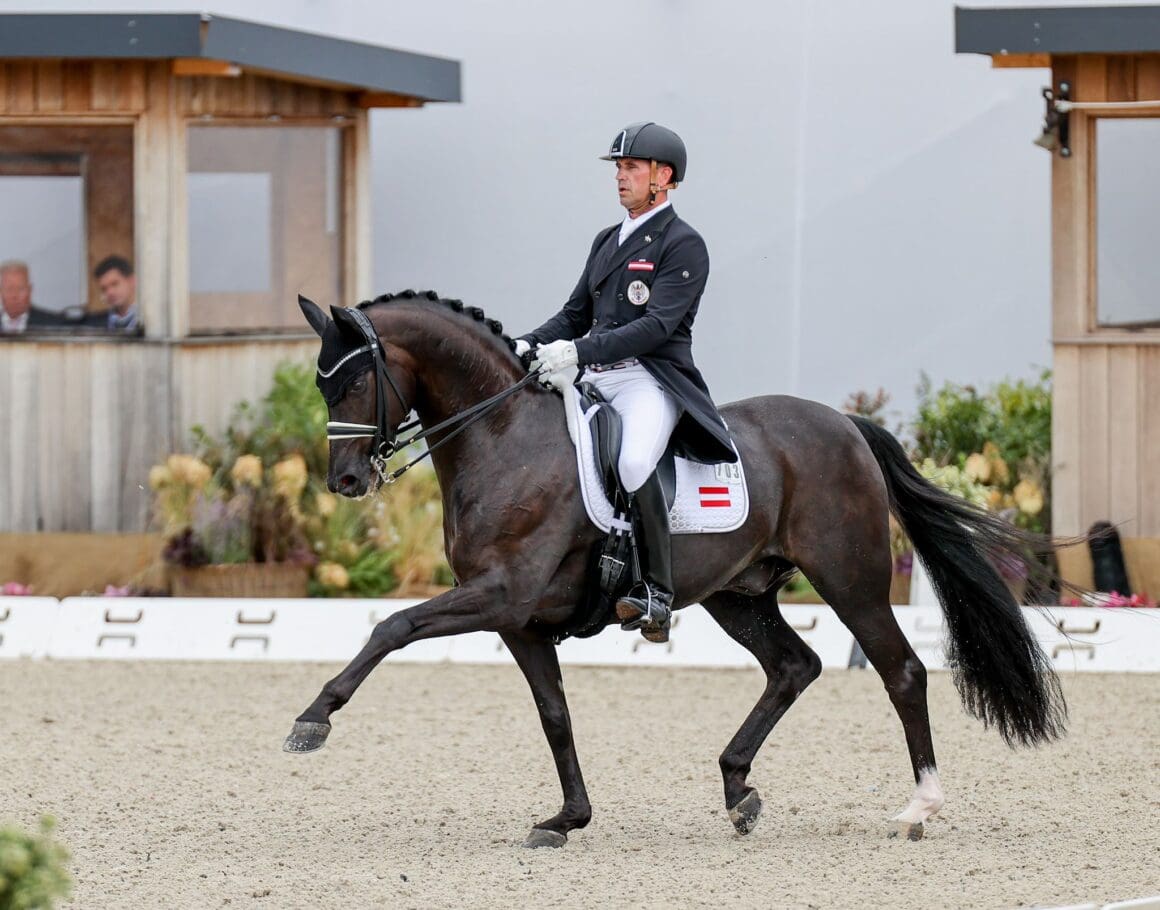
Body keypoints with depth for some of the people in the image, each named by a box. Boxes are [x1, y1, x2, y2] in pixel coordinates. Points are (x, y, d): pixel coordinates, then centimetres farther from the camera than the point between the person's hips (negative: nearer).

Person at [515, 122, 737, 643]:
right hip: (595, 381, 9)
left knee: (634, 463, -36)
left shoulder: (683, 246, -4)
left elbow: (656, 326, -16)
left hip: (651, 379, -9)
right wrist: (529, 345, 3)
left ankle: (655, 593, -28)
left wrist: (579, 351, -26)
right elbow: (575, 315, 24)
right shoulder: (608, 241, 21)